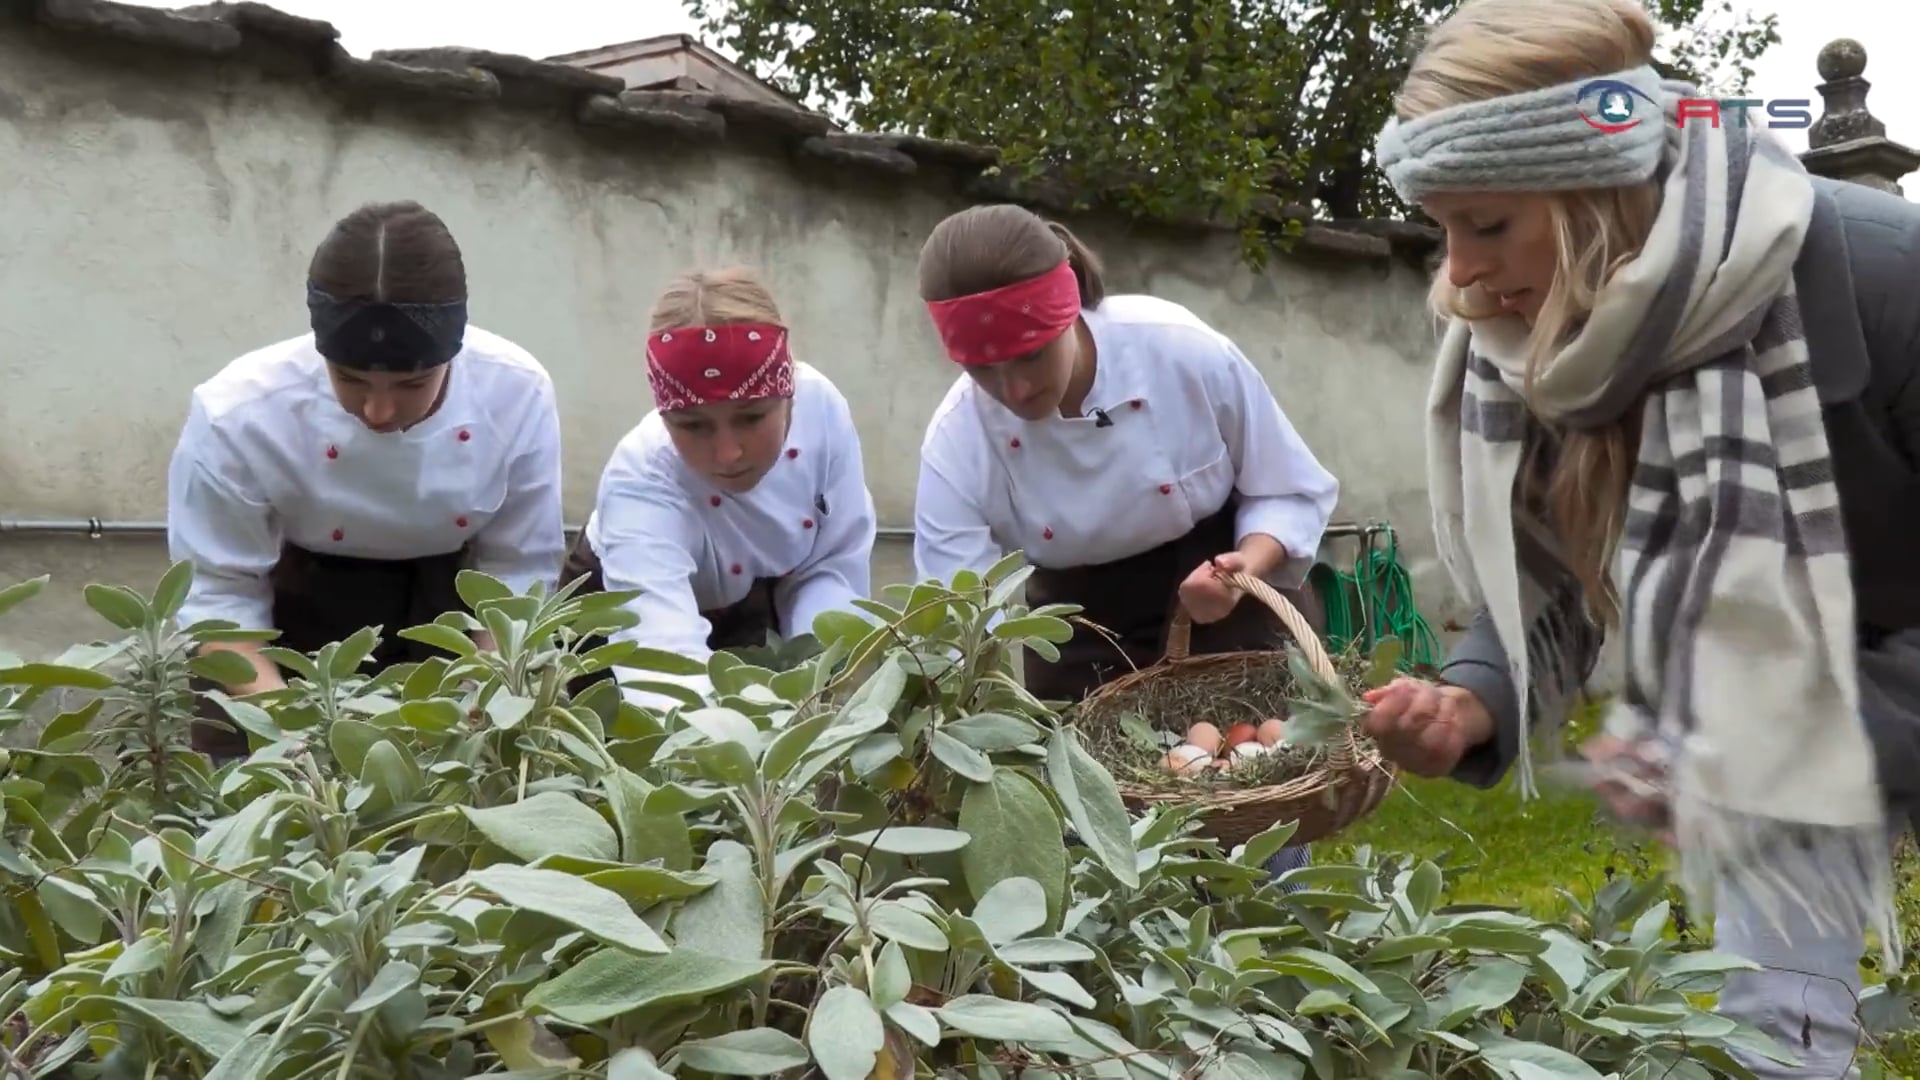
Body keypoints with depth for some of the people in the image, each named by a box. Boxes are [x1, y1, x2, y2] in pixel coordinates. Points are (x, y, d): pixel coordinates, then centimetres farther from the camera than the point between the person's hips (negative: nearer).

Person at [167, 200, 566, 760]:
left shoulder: (516, 395, -25)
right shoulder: (238, 416, -29)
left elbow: (519, 575, -13)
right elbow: (216, 593, -19)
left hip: (448, 612, 1)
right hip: (293, 621, -1)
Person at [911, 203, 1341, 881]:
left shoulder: (1186, 354, -26)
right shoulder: (958, 442, -22)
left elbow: (1293, 492, -10)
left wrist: (1248, 566, -30)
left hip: (1228, 604, -1)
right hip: (1084, 636, 2)